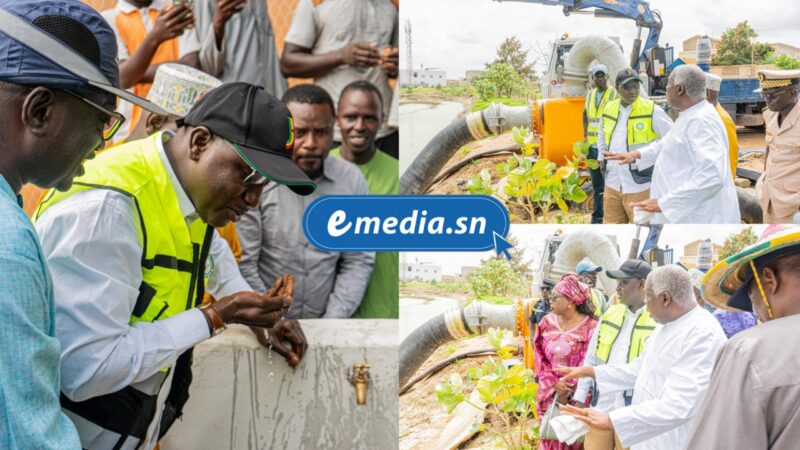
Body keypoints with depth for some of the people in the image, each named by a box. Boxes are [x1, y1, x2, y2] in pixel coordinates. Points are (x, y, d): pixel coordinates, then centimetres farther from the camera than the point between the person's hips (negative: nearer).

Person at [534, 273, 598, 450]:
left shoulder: (590, 327, -11)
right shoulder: (547, 322, 3)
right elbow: (540, 359, 4)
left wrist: (569, 390, -13)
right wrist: (555, 384, -10)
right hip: (549, 394, 4)